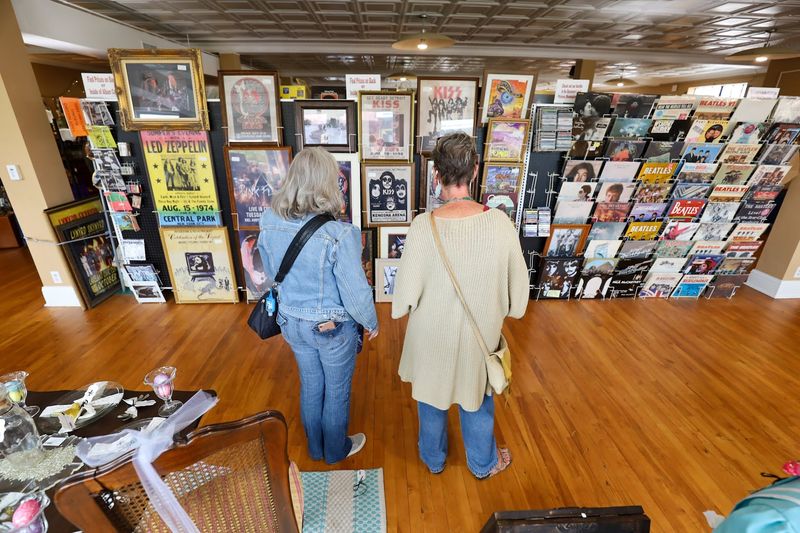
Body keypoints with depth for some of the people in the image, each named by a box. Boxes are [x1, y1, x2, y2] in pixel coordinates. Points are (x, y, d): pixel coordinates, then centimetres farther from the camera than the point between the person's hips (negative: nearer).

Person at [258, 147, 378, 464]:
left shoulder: (269, 223, -11)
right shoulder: (340, 234, -30)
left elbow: (272, 274, 4)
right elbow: (356, 292, -23)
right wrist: (371, 323, -3)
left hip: (292, 322, 5)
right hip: (333, 328, -5)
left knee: (310, 385, 26)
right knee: (337, 391, 20)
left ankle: (315, 448, 50)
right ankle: (336, 450, 46)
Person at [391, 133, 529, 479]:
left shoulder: (423, 226, -25)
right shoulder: (500, 222, -19)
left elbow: (406, 292, -17)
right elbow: (518, 282, -7)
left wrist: (400, 308, 5)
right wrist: (504, 310, 12)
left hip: (432, 333, -1)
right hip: (480, 333, 2)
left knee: (432, 395, 25)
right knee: (477, 397, 26)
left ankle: (433, 459, 50)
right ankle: (483, 463, 51)